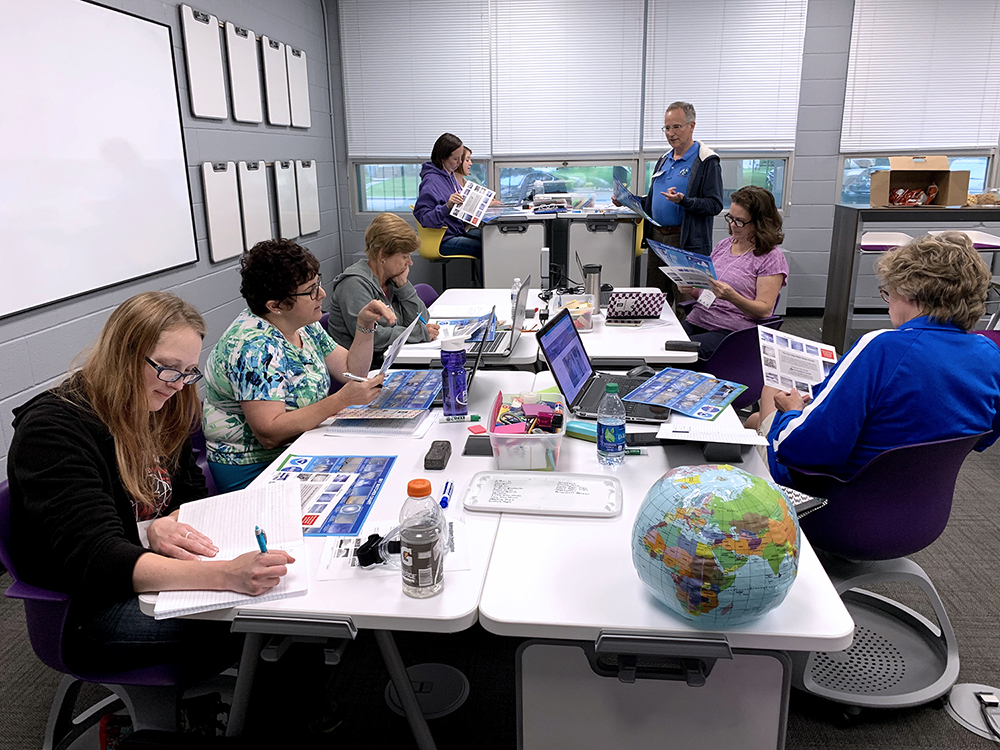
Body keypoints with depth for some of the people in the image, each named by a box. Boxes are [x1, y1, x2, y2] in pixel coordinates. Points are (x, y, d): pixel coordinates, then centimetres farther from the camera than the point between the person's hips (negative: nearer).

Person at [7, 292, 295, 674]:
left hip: (156, 575, 8)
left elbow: (193, 496, 10)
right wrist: (225, 575, -47)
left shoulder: (160, 412, 4)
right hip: (87, 611, -7)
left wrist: (160, 528, -17)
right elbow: (94, 560, -32)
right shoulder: (52, 430, -21)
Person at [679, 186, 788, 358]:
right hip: (695, 322, 6)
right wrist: (691, 289, -1)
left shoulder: (771, 257, -1)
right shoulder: (724, 244, 17)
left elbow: (764, 310, -8)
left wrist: (732, 297, -25)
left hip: (732, 331, -6)